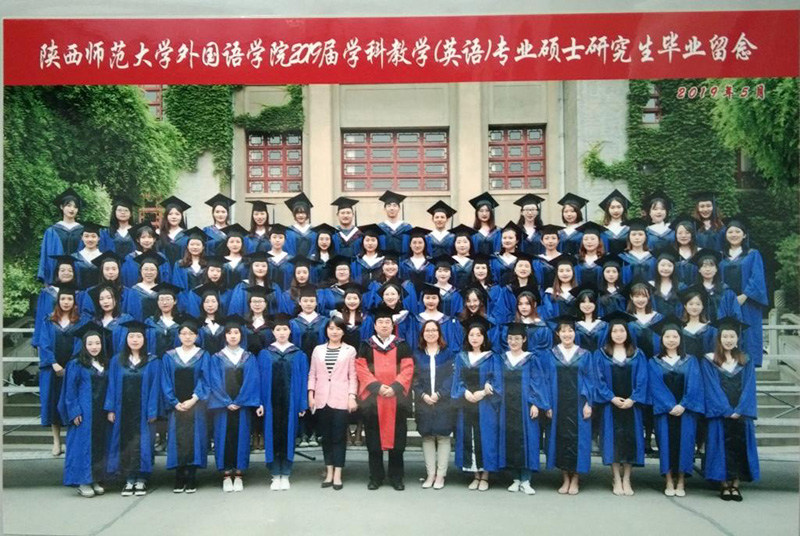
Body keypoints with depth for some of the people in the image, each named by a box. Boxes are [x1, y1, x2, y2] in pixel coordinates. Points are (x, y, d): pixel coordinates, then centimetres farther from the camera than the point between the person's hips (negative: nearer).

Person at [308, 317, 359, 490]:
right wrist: (311, 395, 1)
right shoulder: (318, 350, 10)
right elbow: (312, 374, 9)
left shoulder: (350, 350, 3)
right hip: (322, 399, 3)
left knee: (339, 437, 0)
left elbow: (353, 376, 0)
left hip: (341, 399, -3)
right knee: (326, 436, 9)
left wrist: (352, 396, -8)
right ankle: (329, 471, 19)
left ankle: (337, 474, 6)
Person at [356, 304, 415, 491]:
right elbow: (361, 370, -1)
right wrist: (377, 386, -14)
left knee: (396, 438, 3)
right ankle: (375, 477, 12)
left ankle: (396, 477, 12)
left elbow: (407, 370, 0)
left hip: (397, 398, 0)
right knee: (374, 440, 3)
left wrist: (395, 387, -13)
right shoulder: (366, 346, 7)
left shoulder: (402, 346, 8)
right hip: (372, 398, 0)